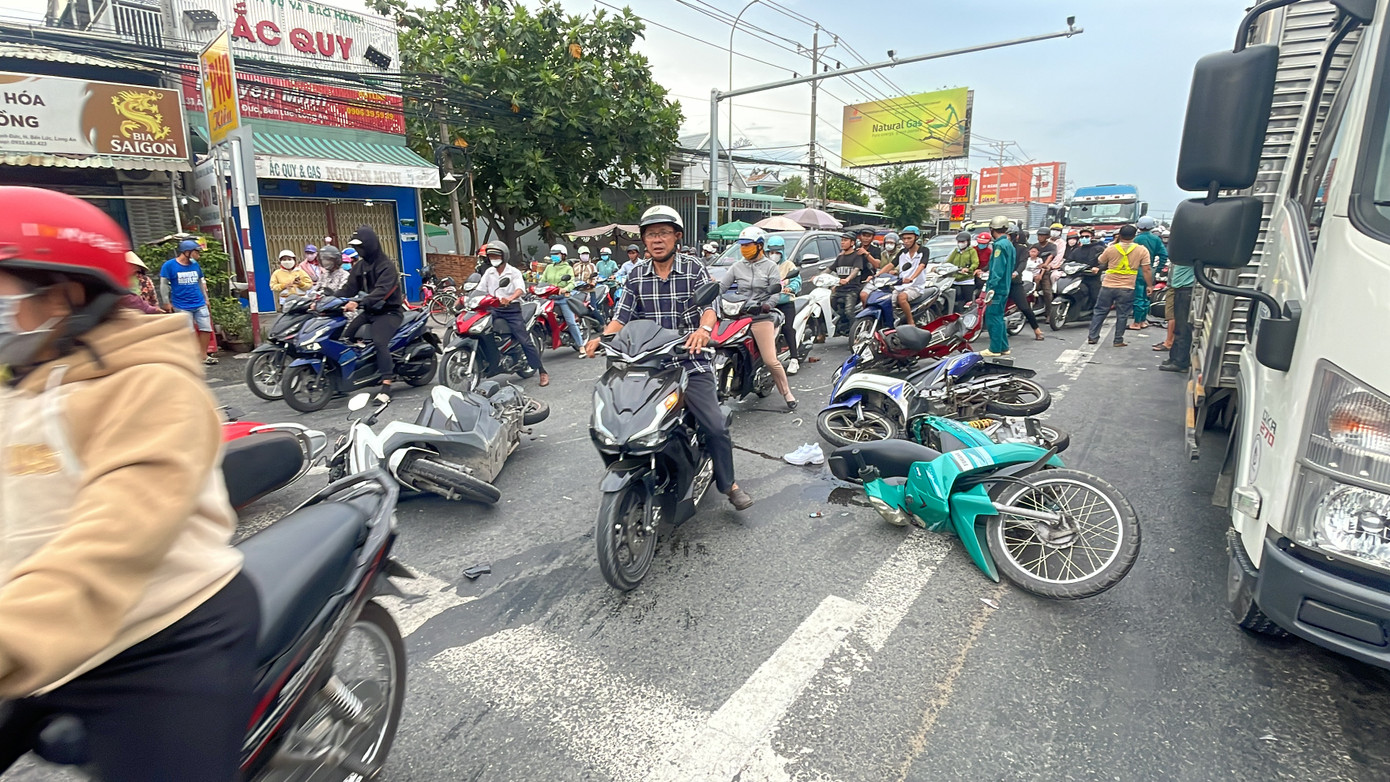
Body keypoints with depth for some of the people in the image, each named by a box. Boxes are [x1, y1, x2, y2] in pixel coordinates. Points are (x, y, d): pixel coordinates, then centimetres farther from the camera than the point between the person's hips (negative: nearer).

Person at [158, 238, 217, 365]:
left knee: (206, 329, 3)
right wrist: (167, 303, -2)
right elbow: (164, 284, -2)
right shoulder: (169, 265, -6)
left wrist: (206, 298, 20)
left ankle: (203, 355, 14)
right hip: (182, 306, -5)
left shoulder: (195, 265, 8)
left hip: (200, 304, 5)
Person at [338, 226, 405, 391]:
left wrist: (359, 303, -42)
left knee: (379, 342, -28)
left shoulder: (387, 266, -12)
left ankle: (386, 386, -30)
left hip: (389, 312, -8)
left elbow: (381, 291, -28)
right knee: (345, 338, -4)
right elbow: (349, 289, 6)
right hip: (369, 312, 8)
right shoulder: (359, 266, 13)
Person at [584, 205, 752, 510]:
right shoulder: (636, 276, 10)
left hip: (690, 361, -2)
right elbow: (621, 317, 5)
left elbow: (709, 306, -10)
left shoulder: (694, 268, 2)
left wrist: (704, 329, -33)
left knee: (715, 426, -9)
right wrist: (601, 338, -15)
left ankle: (729, 484, 12)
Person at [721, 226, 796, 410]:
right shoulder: (737, 267, 13)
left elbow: (776, 293, -4)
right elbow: (722, 287, 8)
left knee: (770, 360, -9)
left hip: (762, 318, -4)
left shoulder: (770, 266, 4)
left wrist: (765, 305, -23)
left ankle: (787, 393, 9)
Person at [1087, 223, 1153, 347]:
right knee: (1122, 315, 7)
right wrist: (1150, 285, 5)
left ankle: (1092, 337, 9)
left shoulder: (1111, 249, -4)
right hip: (1127, 289, 0)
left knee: (1099, 312, 10)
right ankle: (1118, 341, 10)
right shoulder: (1142, 250, -4)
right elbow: (1147, 270, -4)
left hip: (1108, 286, 0)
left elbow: (1099, 262, 13)